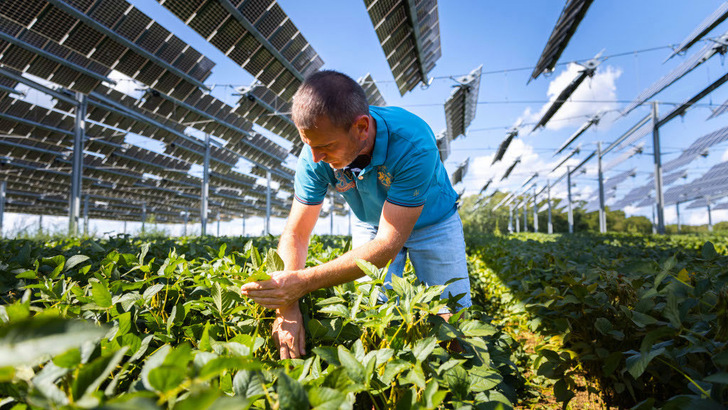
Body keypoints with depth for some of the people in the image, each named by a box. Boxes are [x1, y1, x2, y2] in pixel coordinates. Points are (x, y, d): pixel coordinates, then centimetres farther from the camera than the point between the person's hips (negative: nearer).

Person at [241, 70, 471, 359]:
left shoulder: (413, 143, -39)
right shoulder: (316, 155, -27)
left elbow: (388, 243, -39)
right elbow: (294, 234, -20)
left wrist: (303, 282, -46)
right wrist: (286, 307, -35)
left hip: (431, 221, -2)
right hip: (372, 225, 3)